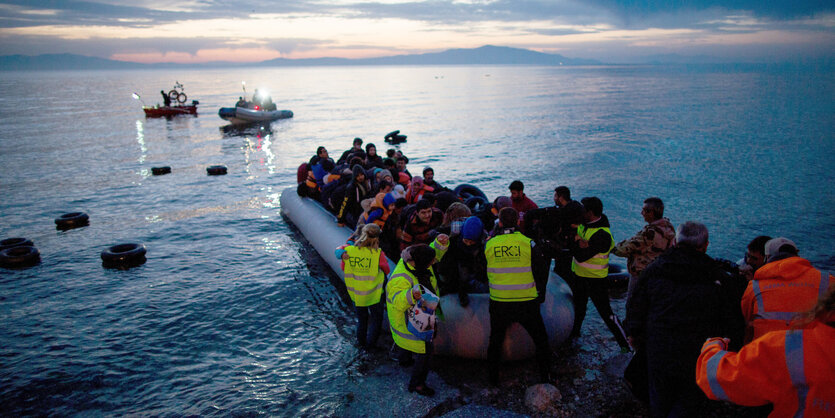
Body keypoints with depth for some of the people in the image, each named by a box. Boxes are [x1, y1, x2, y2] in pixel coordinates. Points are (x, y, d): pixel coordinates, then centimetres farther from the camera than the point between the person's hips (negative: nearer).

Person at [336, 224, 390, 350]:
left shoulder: (348, 250, -15)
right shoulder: (378, 254, -23)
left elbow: (343, 268, 1)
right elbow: (386, 270, -7)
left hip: (355, 293, 3)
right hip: (373, 294, -3)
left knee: (361, 319, 27)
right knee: (376, 319, 21)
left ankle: (361, 342, 42)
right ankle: (370, 344, 29)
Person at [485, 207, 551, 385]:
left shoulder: (489, 244, -2)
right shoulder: (529, 243, -8)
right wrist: (540, 295, 13)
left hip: (498, 303, 2)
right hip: (527, 302, -2)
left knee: (496, 340, 19)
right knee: (541, 340, 16)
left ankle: (493, 378, 27)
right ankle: (545, 378, 21)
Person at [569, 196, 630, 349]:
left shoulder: (602, 235, -27)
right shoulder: (584, 224, -2)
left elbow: (581, 256, -31)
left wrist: (574, 237, -24)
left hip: (595, 280, -8)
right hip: (579, 274, 8)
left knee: (606, 312, -3)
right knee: (578, 306, 25)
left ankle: (626, 344, 8)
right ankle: (574, 332, 45)